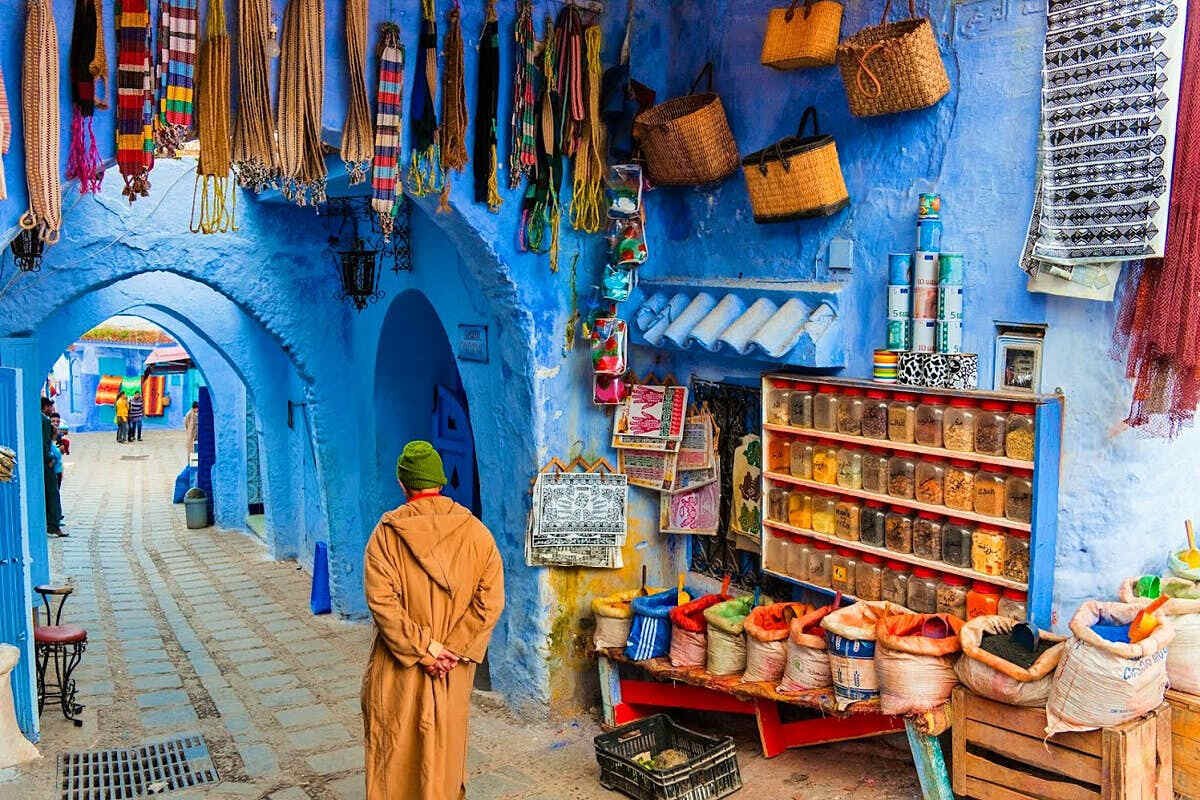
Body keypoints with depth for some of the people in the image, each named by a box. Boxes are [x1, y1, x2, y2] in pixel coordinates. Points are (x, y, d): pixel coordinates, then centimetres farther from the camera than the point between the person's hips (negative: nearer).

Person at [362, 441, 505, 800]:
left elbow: (382, 602, -18)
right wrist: (454, 650, -9)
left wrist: (421, 648, -13)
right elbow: (490, 601, -10)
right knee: (446, 743, 18)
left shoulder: (387, 533, -11)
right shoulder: (476, 532, -5)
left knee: (395, 743, 14)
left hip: (397, 668, -2)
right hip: (455, 665, 2)